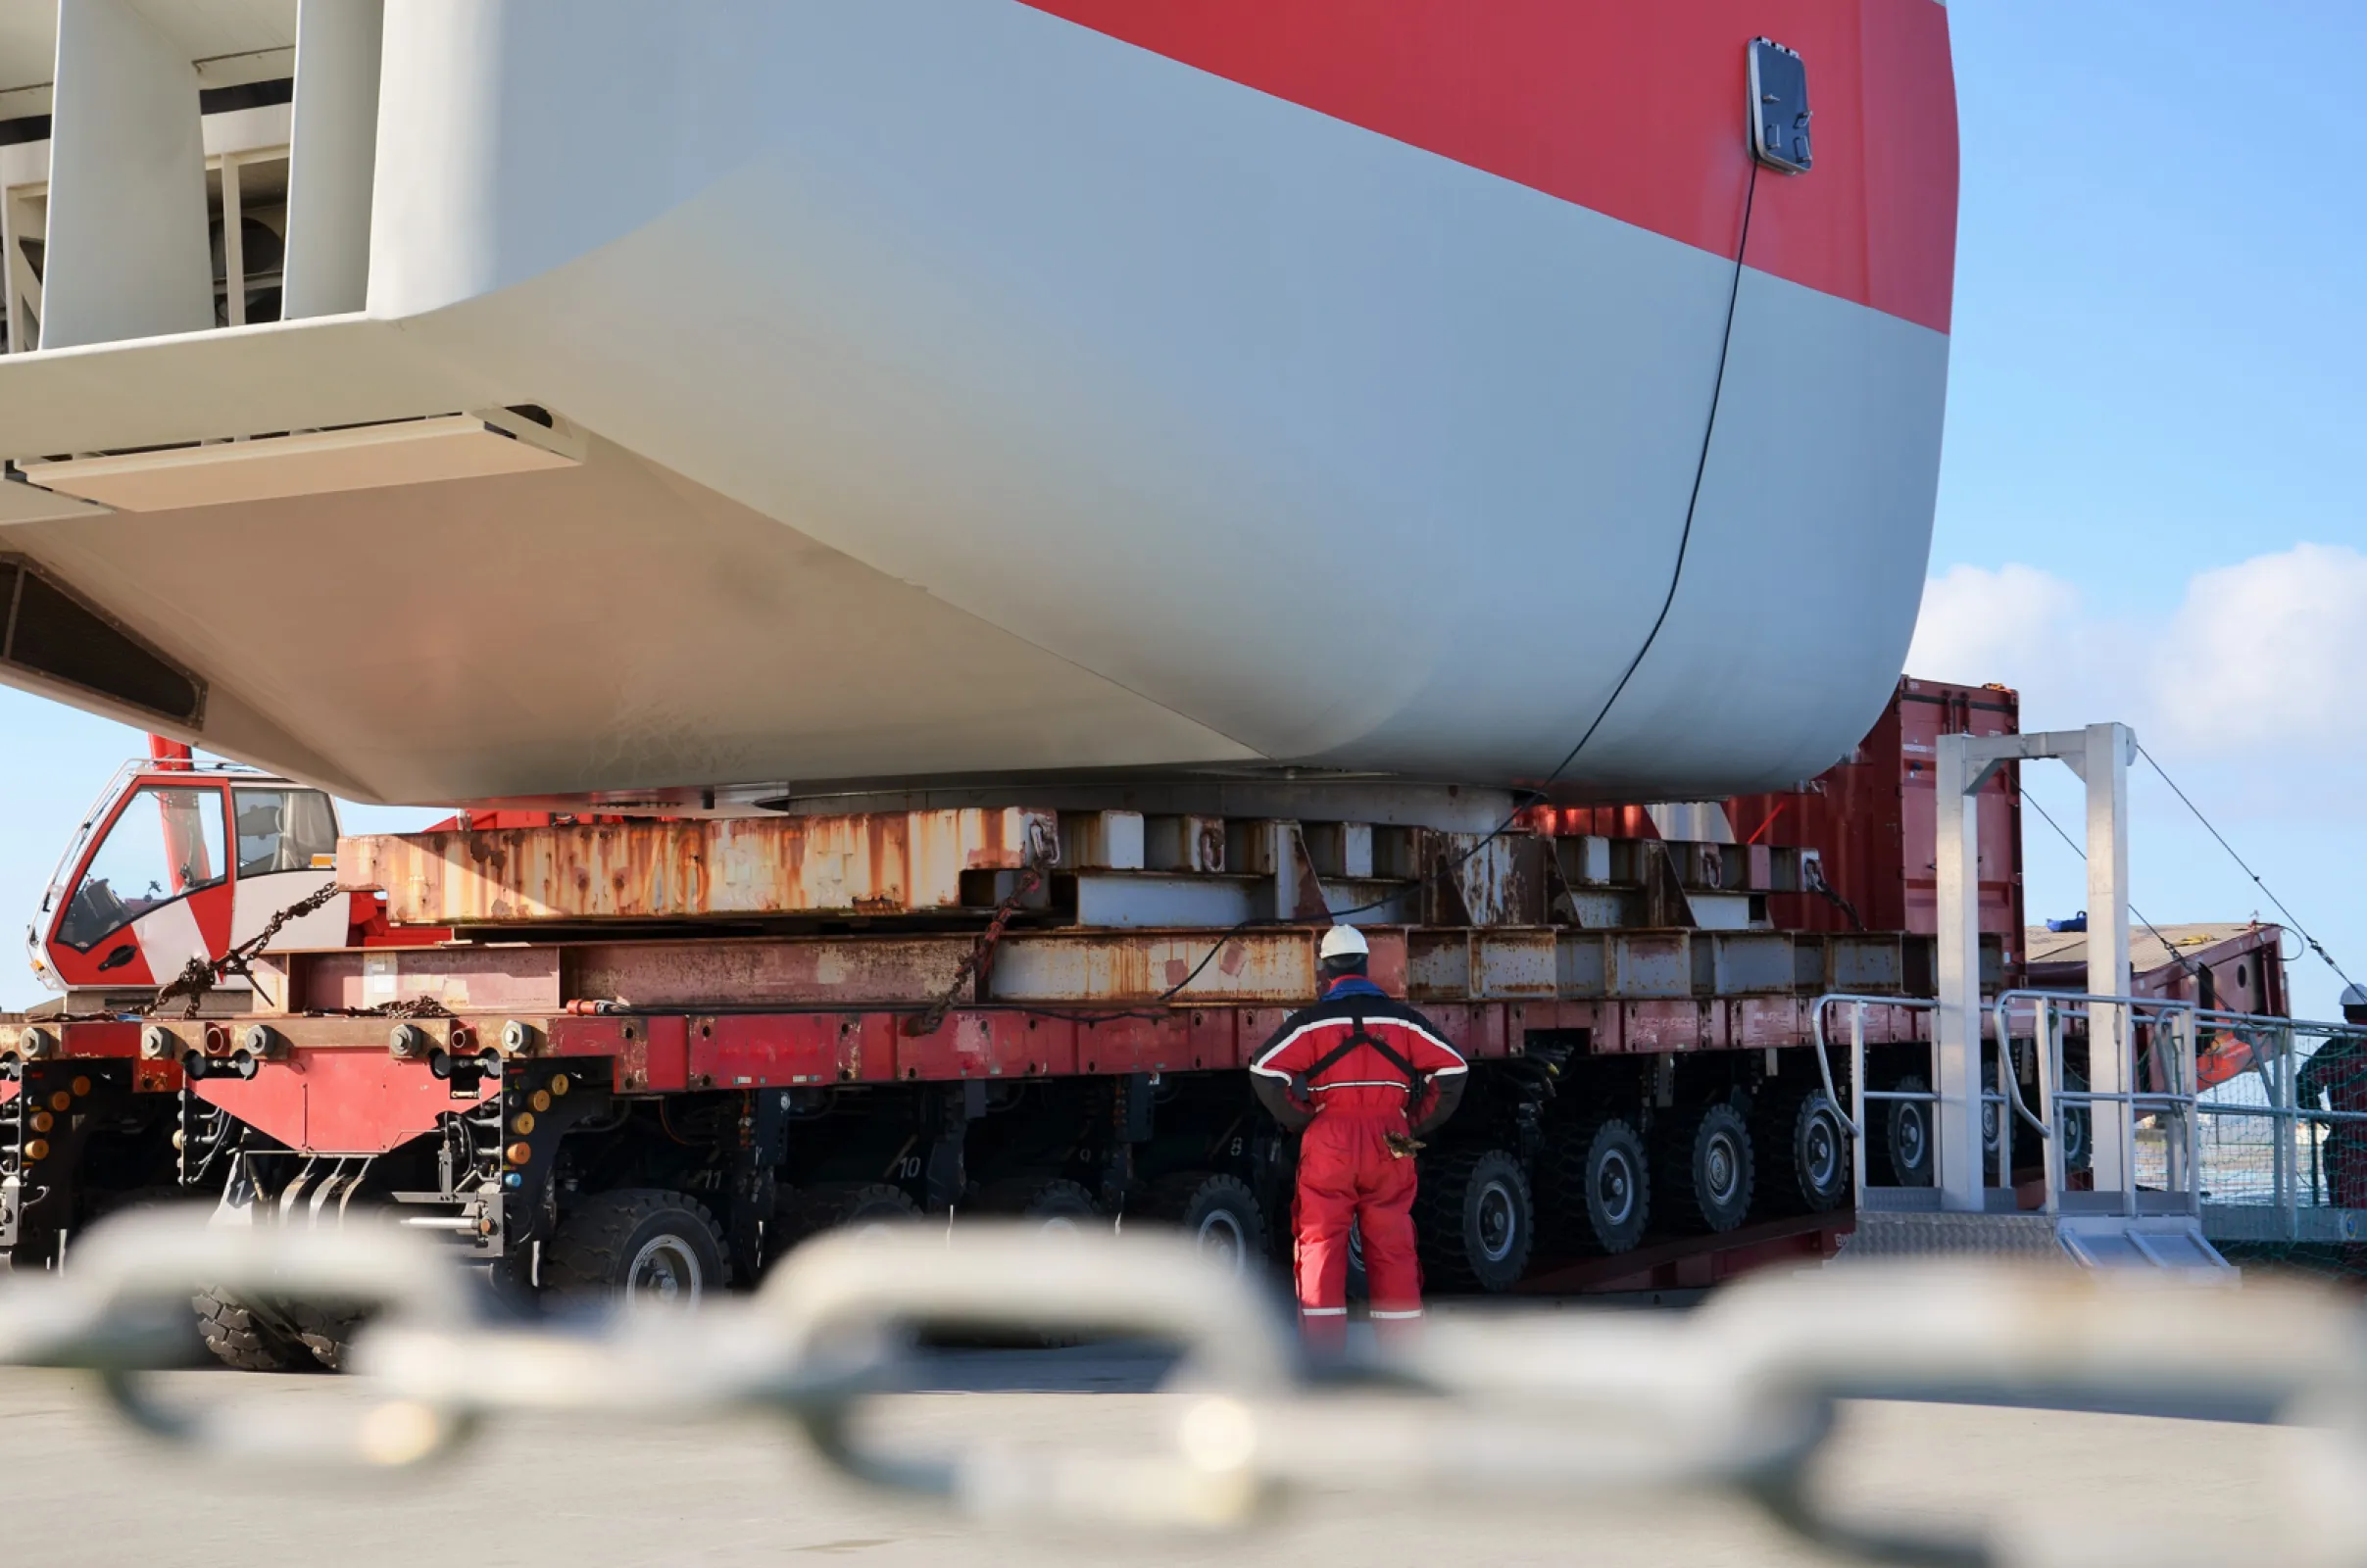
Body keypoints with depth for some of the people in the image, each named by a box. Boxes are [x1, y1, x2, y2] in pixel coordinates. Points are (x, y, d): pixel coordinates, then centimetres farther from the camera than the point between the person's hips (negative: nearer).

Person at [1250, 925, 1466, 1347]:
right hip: (1389, 1149, 2)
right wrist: (1416, 1123, 8)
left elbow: (1265, 1071, -11)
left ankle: (1324, 1353, 0)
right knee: (1393, 1247, 8)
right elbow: (1453, 1069, 4)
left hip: (1329, 1147, -2)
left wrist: (1300, 1121, -1)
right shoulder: (1402, 1019, 6)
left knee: (1321, 1243, 4)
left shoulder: (1312, 1021, -2)